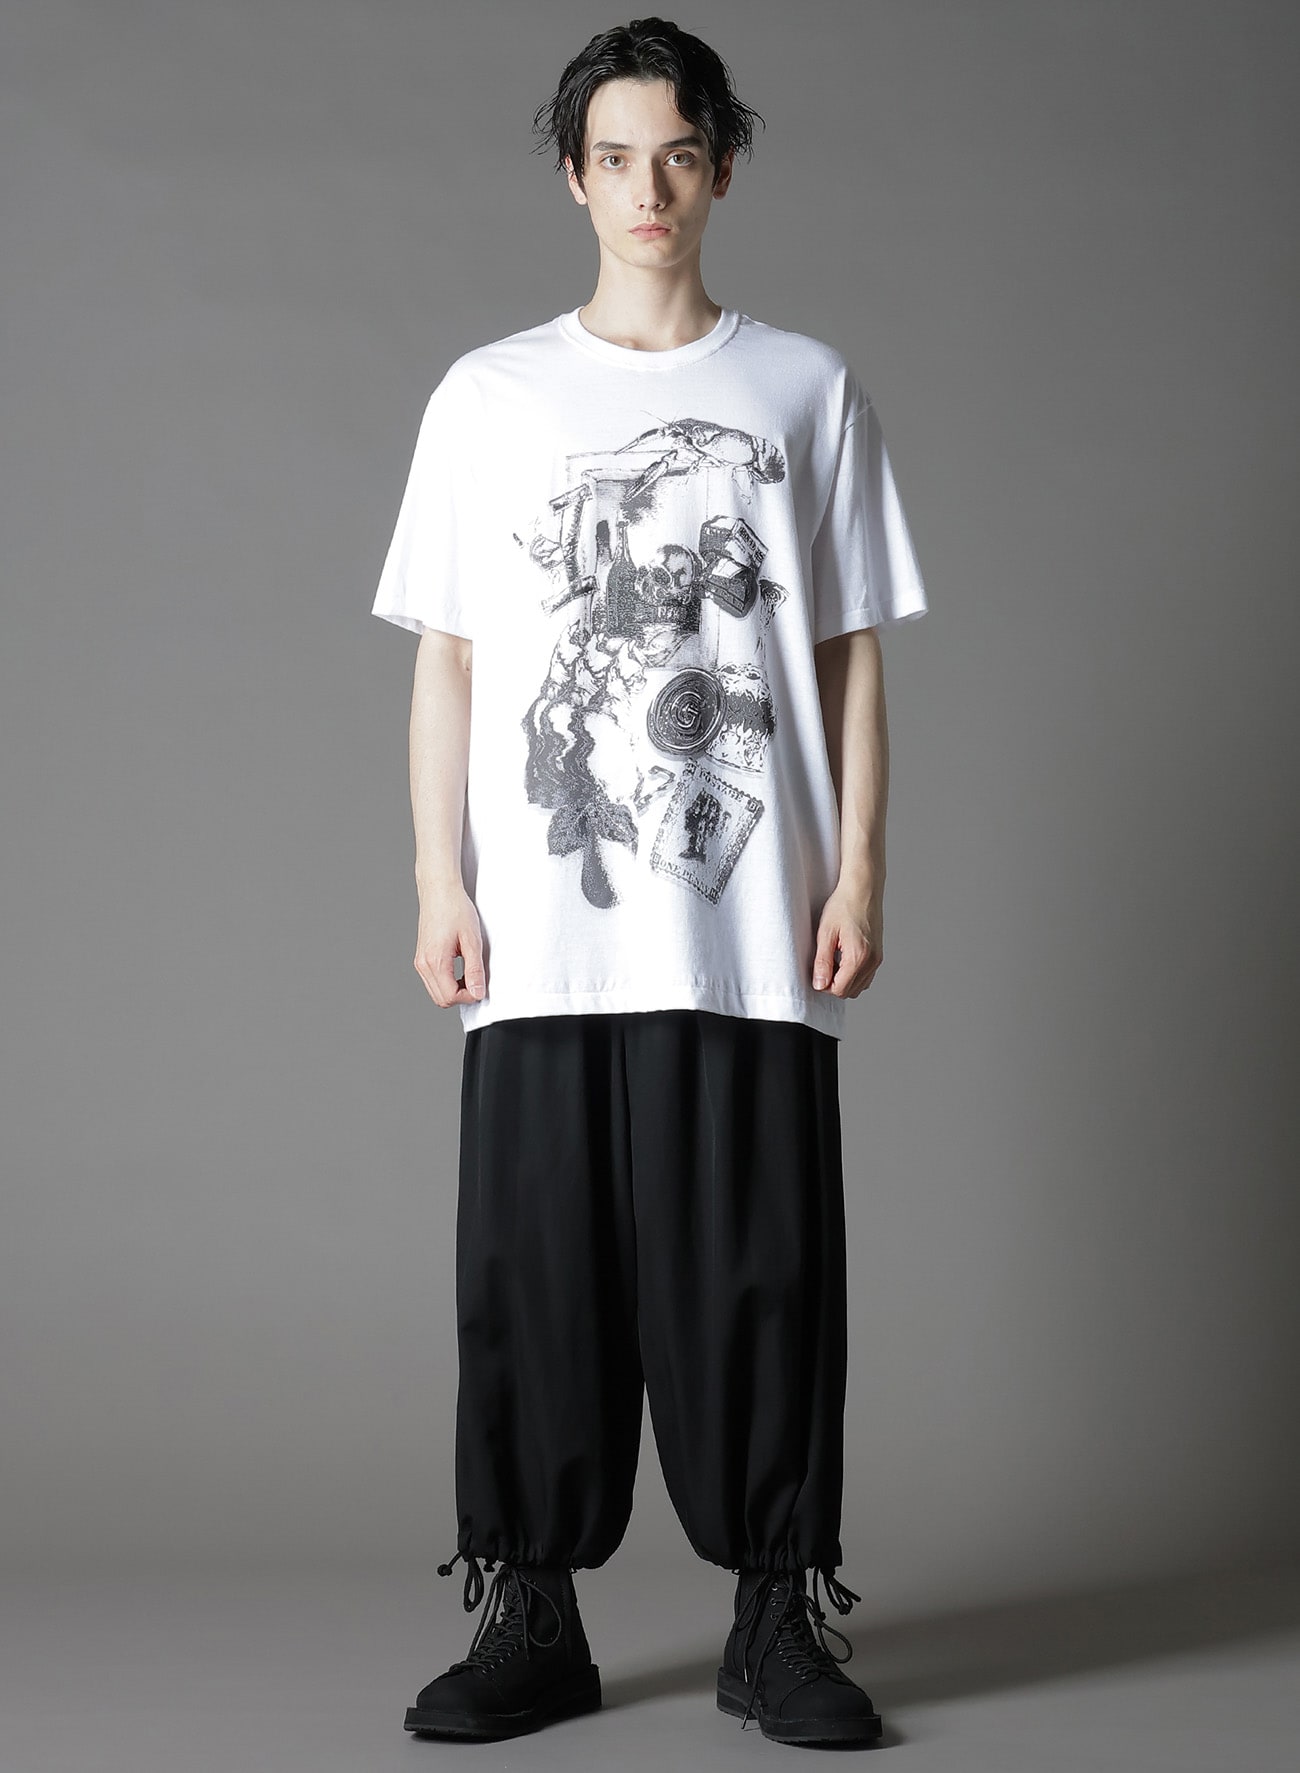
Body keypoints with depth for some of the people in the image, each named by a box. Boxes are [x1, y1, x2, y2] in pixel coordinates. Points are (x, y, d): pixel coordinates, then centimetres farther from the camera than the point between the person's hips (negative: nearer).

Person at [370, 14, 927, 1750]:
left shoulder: (807, 390, 9)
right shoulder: (489, 397, 10)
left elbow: (851, 659, 8)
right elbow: (447, 660, 8)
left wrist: (859, 873, -1)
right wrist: (441, 884, 1)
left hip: (752, 935, 0)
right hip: (544, 937, 1)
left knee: (759, 1274, 1)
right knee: (538, 1274, 3)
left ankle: (780, 1619, 12)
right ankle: (532, 1618, 14)